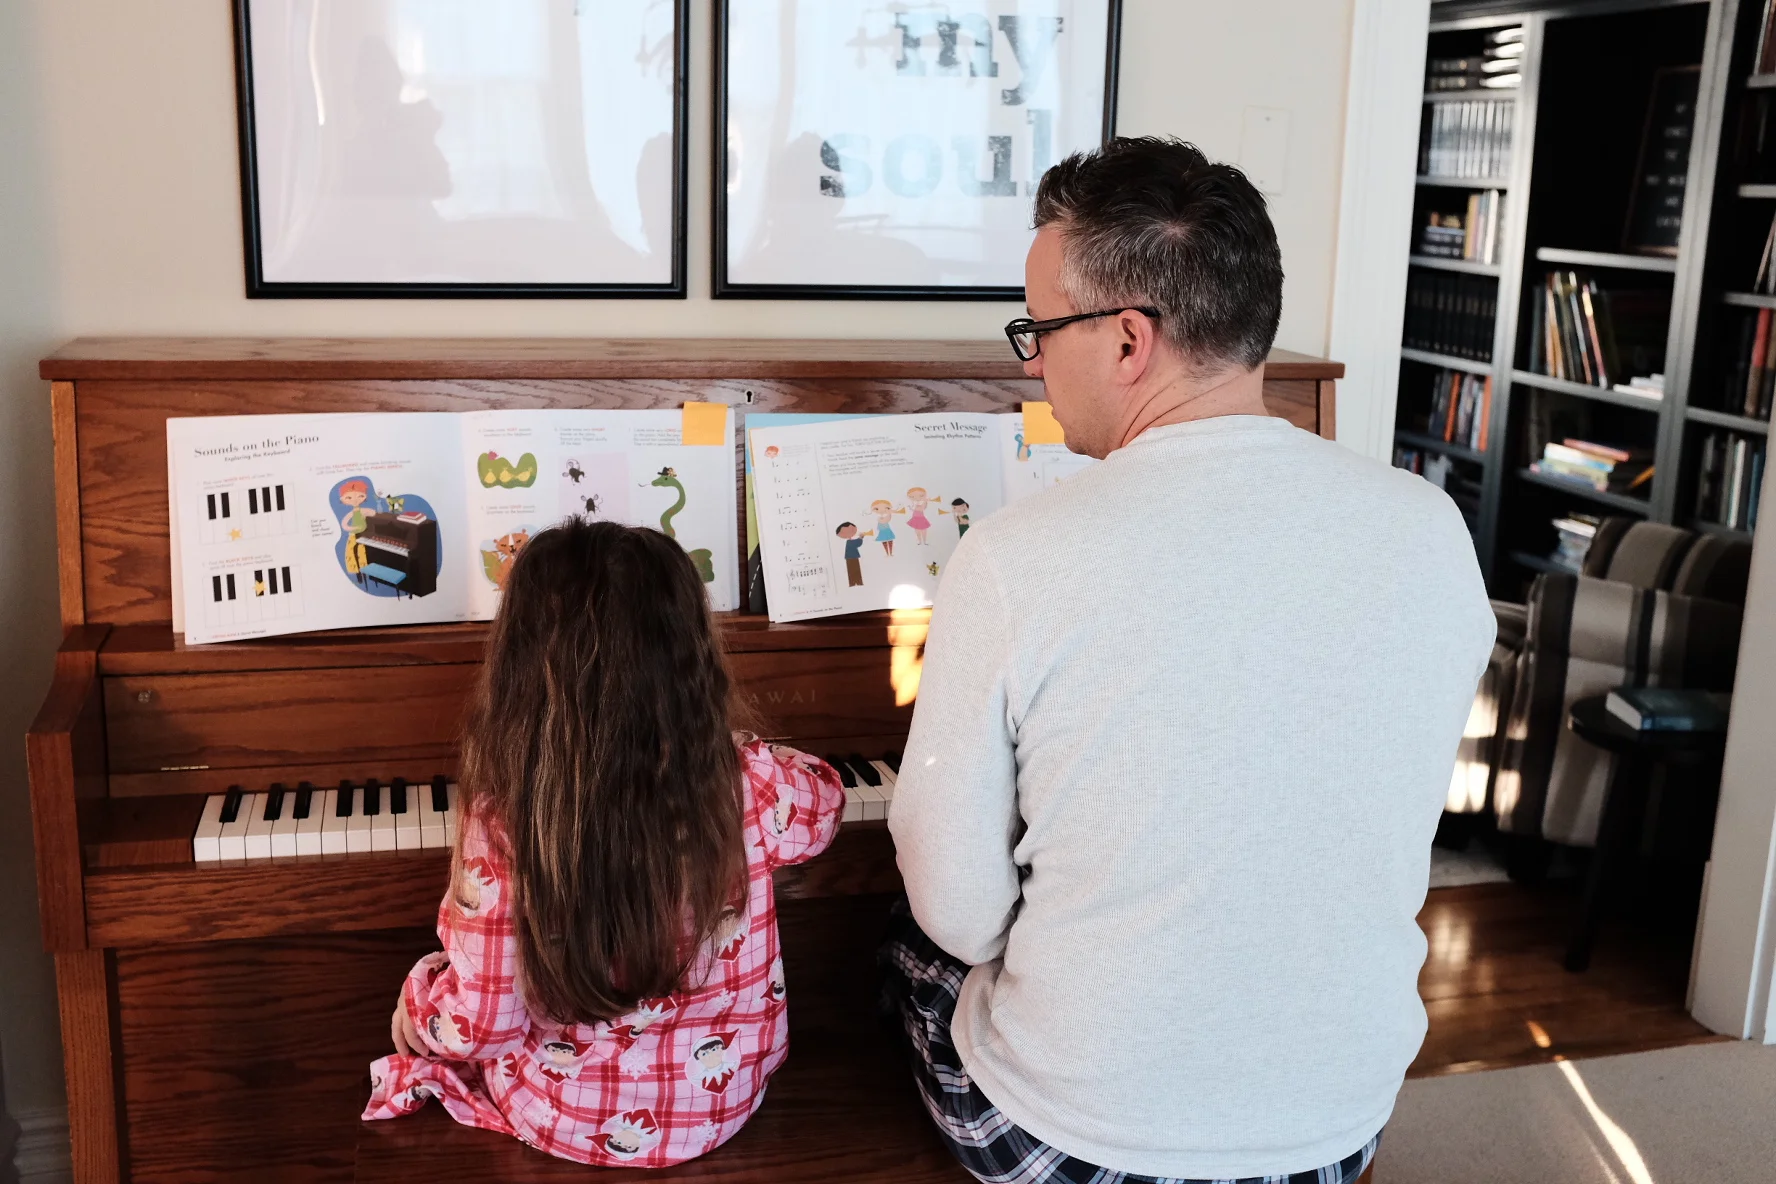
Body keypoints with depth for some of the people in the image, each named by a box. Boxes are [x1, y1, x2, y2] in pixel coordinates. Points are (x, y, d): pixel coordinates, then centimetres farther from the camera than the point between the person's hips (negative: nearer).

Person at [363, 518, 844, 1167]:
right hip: (721, 1096, 2)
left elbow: (476, 1026, -19)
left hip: (564, 1114, -2)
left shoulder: (502, 824, -27)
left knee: (430, 990, 26)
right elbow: (824, 801, 4)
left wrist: (417, 1004, 4)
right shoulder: (748, 787, -21)